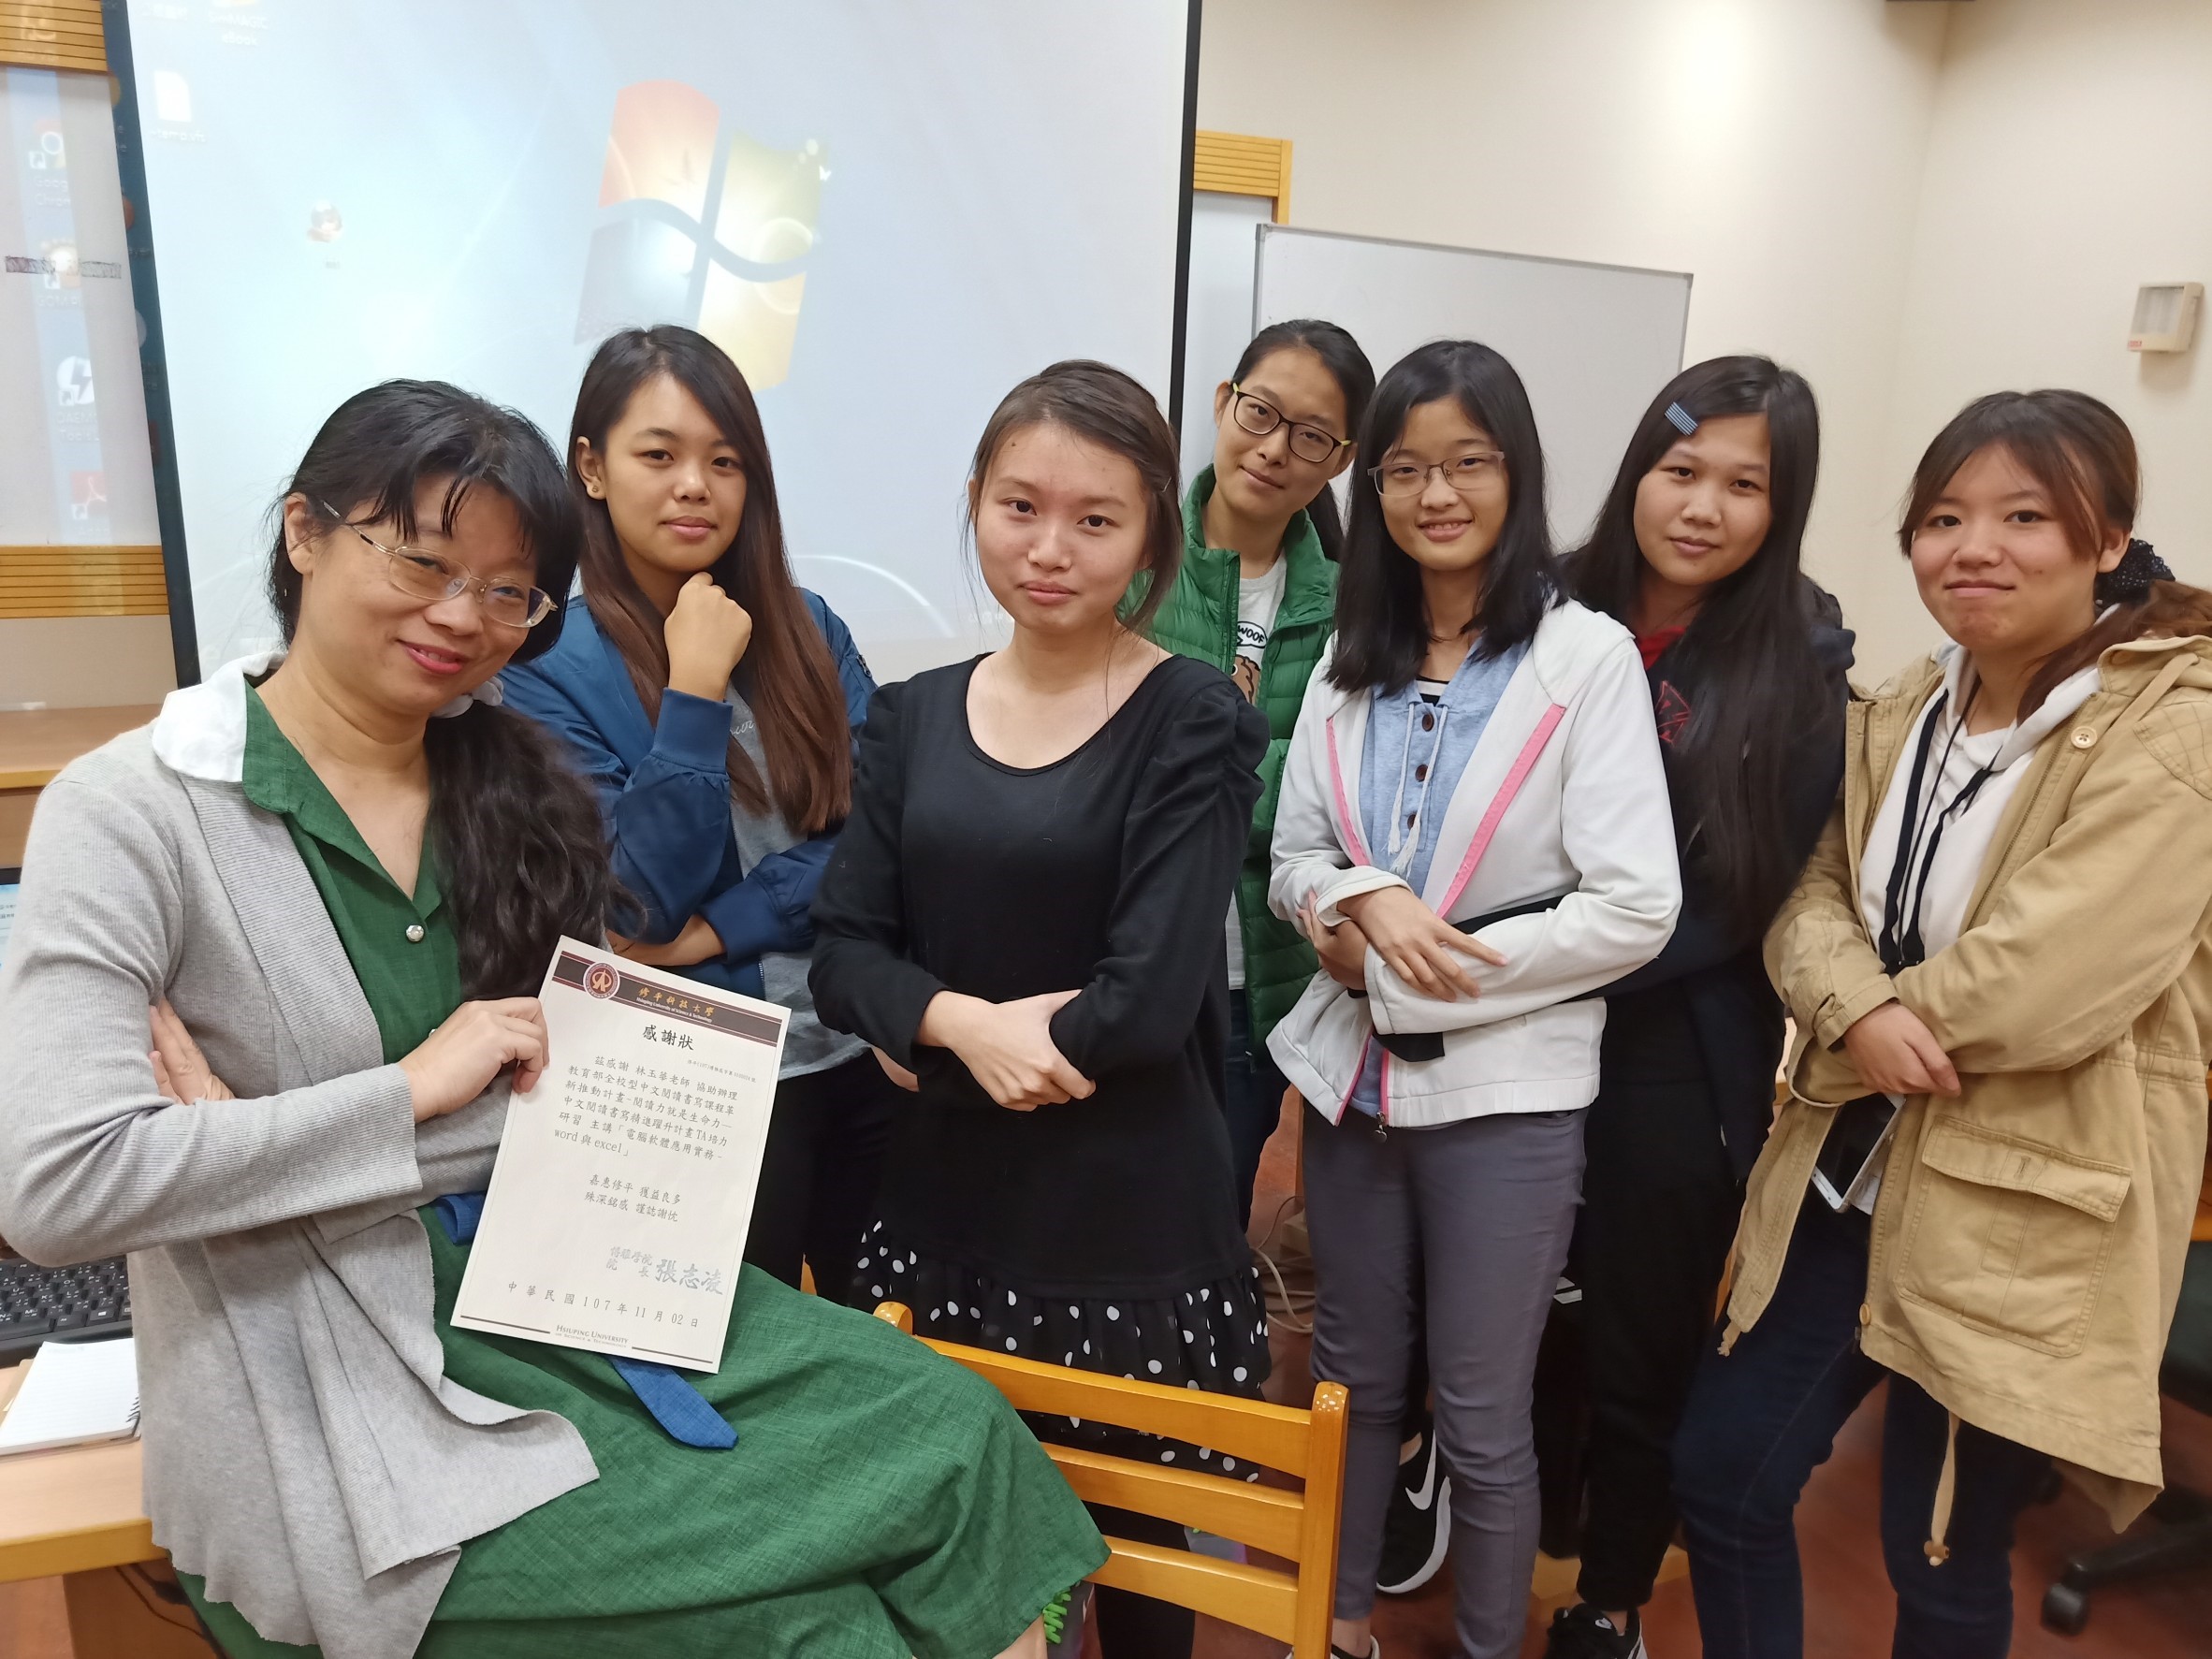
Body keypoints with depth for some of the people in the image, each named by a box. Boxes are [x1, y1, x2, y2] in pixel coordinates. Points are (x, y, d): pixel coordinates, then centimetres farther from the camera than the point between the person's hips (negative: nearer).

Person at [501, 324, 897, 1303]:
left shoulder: (805, 627, 3)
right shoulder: (547, 668, -8)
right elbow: (640, 904, -15)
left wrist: (723, 926, -14)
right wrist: (696, 688, -19)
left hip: (868, 1051, 4)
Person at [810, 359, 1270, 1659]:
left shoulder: (1195, 723, -8)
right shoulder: (915, 718, 4)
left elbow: (1148, 1002, -16)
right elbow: (846, 954, 0)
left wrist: (945, 1028, -7)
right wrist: (969, 1024, -17)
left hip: (1134, 1229, -3)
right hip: (943, 1206, 4)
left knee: (1132, 1552, 12)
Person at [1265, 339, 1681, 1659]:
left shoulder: (1588, 656, -9)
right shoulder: (1352, 659, 5)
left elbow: (1635, 910, -14)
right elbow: (1293, 860, 6)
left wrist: (1424, 968, -15)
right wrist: (1362, 898, -17)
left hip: (1506, 1091, -4)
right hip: (1353, 1073, 5)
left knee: (1481, 1422, 10)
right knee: (1354, 1378, 20)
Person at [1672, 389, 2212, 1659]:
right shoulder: (1903, 715, 6)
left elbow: (2052, 984, -23)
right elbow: (1816, 896, 2)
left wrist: (1873, 1040, -9)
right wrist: (1857, 1013, -19)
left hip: (2021, 1219, -6)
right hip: (1848, 1179, 6)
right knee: (1722, 1473, 13)